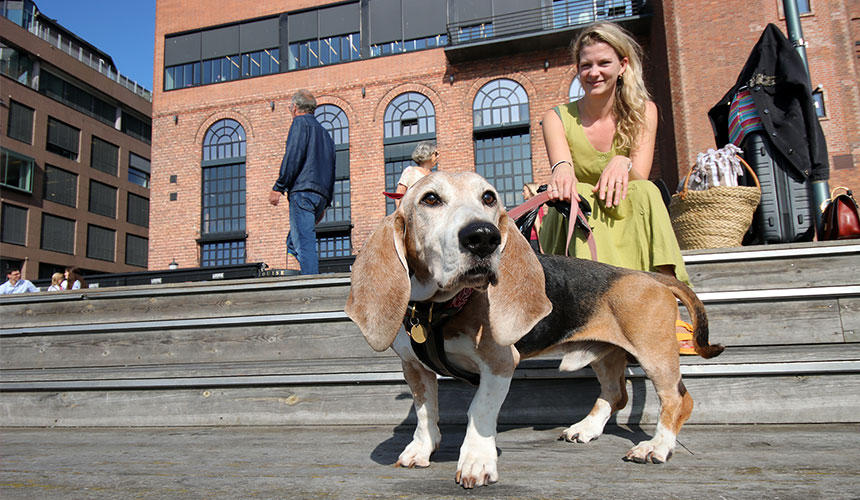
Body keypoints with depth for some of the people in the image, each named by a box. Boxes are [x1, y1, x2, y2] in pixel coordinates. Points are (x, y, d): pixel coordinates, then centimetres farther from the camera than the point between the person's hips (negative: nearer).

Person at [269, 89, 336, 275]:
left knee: (304, 244, -13)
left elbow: (293, 157, -11)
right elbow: (331, 170, 25)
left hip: (303, 191, -8)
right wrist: (325, 203, 26)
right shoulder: (324, 132, 28)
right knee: (293, 241, 13)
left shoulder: (300, 123, 4)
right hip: (321, 194, 8)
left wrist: (278, 187, -11)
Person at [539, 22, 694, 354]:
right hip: (574, 233, -1)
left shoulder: (643, 111, 2)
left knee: (646, 191, -29)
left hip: (628, 227, 1)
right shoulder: (558, 118, -1)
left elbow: (640, 178, -13)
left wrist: (622, 162, -36)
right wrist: (562, 168, -46)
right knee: (580, 196, -32)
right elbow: (561, 165, -22)